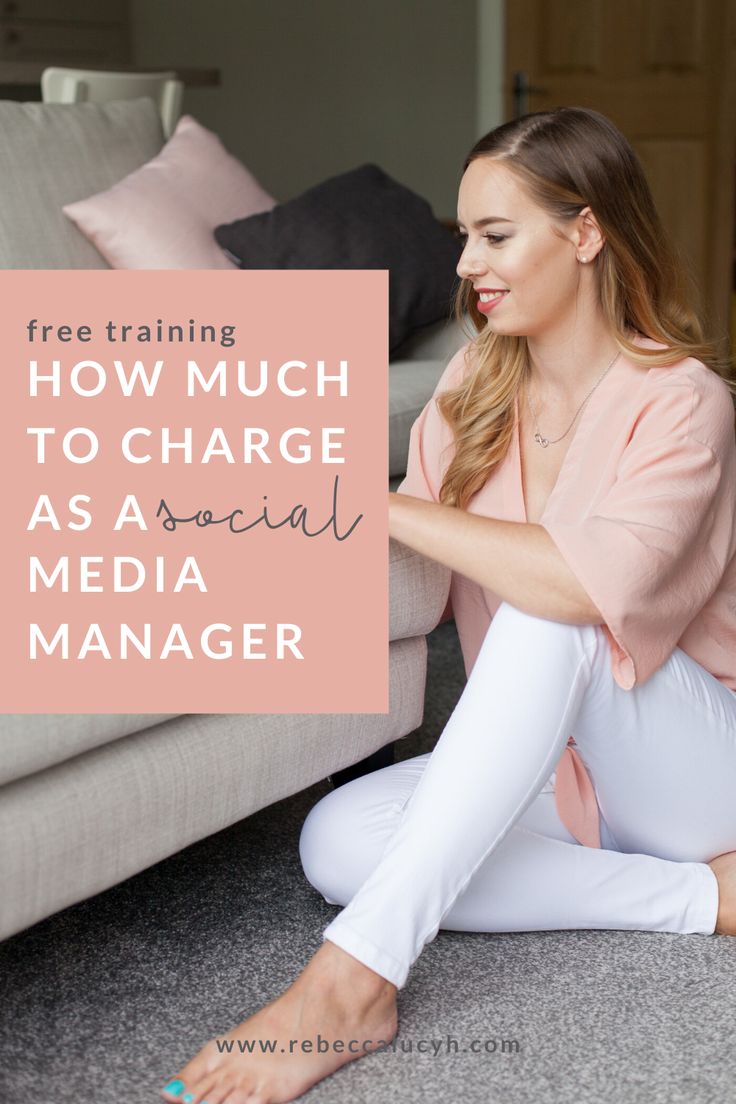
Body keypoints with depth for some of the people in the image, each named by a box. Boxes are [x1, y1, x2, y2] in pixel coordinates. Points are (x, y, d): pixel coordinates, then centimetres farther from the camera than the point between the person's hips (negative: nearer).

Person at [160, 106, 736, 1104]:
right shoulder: (478, 382, 5)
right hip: (546, 764, 6)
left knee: (553, 609, -36)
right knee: (338, 841, -20)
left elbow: (590, 580, -36)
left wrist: (380, 505, -30)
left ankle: (357, 972, -41)